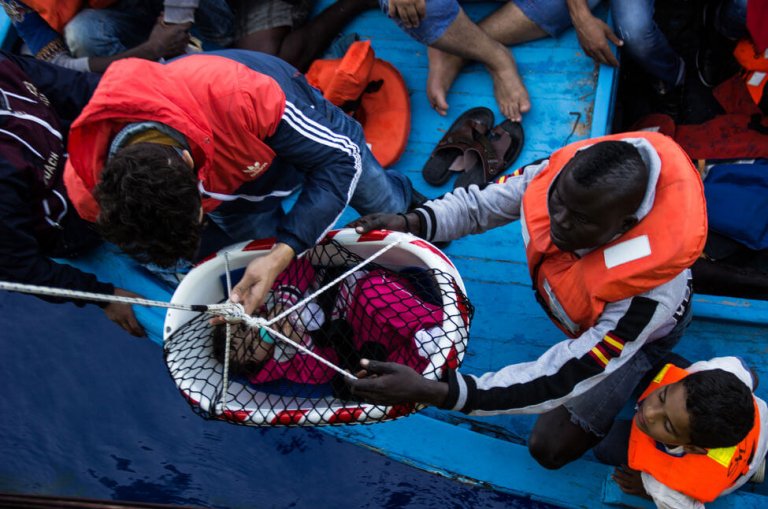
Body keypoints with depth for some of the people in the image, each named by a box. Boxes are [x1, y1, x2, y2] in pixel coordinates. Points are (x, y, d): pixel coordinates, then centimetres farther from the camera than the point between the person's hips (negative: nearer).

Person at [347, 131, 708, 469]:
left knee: (551, 448, -4)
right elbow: (478, 203, -17)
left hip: (636, 331, -5)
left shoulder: (648, 294, -48)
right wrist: (410, 223, -37)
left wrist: (433, 391, -53)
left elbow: (556, 381, -43)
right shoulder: (560, 174, -35)